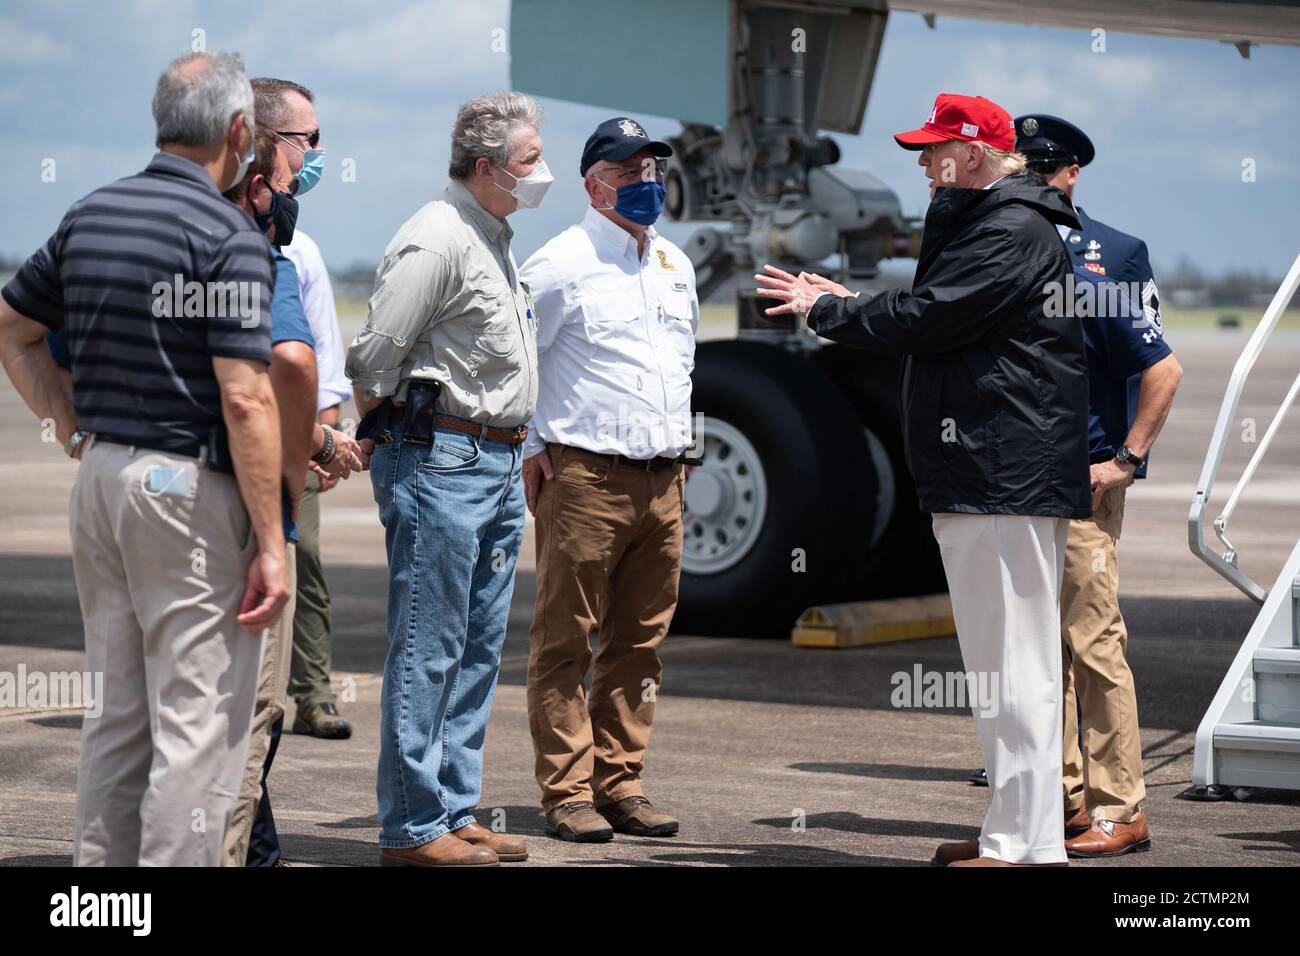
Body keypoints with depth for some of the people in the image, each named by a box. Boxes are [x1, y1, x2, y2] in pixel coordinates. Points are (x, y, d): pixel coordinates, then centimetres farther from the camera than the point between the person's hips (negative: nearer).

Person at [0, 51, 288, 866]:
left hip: (101, 477, 8)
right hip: (190, 491, -8)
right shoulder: (230, 237, -13)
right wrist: (271, 543, -16)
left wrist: (76, 427, 16)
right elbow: (245, 400, -18)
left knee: (118, 712, 14)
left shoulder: (89, 215, 10)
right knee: (199, 723, -3)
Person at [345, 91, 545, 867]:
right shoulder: (436, 240, -15)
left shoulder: (496, 238, 17)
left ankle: (456, 812, 18)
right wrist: (379, 440, -5)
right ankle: (413, 828, -3)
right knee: (427, 651, -6)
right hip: (439, 461, -10)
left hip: (498, 466, 10)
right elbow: (375, 358, -17)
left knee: (478, 651, 12)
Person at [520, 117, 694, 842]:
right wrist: (530, 448, -6)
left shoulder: (676, 265, 16)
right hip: (586, 477, -7)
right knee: (566, 641, -4)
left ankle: (621, 784, 15)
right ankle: (568, 792, -1)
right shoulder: (562, 264, -6)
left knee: (640, 641, 8)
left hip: (664, 481, 7)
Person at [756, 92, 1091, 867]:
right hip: (998, 474, 11)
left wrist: (825, 310, -6)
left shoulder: (1009, 234, -14)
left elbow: (927, 319, -18)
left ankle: (1026, 842, -9)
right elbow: (944, 321, 23)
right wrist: (851, 304, 17)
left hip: (1004, 475, -11)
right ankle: (1019, 831, 21)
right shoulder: (987, 223, 21)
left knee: (1012, 660, -10)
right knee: (1007, 659, 14)